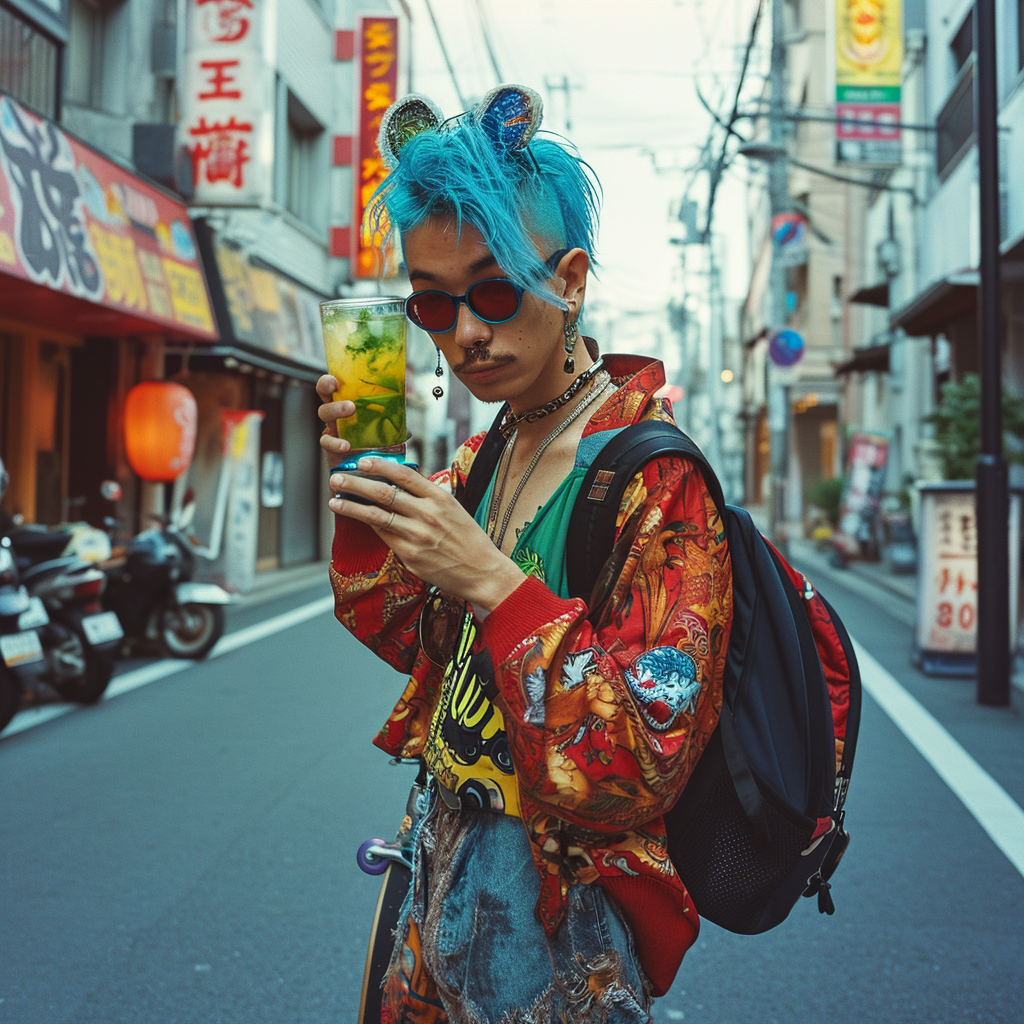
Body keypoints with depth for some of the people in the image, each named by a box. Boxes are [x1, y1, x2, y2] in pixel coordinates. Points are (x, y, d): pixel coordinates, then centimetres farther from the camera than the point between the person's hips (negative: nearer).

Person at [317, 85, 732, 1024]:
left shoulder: (657, 480, -22)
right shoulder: (486, 457, 1)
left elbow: (644, 766, -25)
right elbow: (405, 638, 7)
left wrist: (492, 579, -33)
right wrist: (364, 487, -7)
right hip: (448, 867, 7)